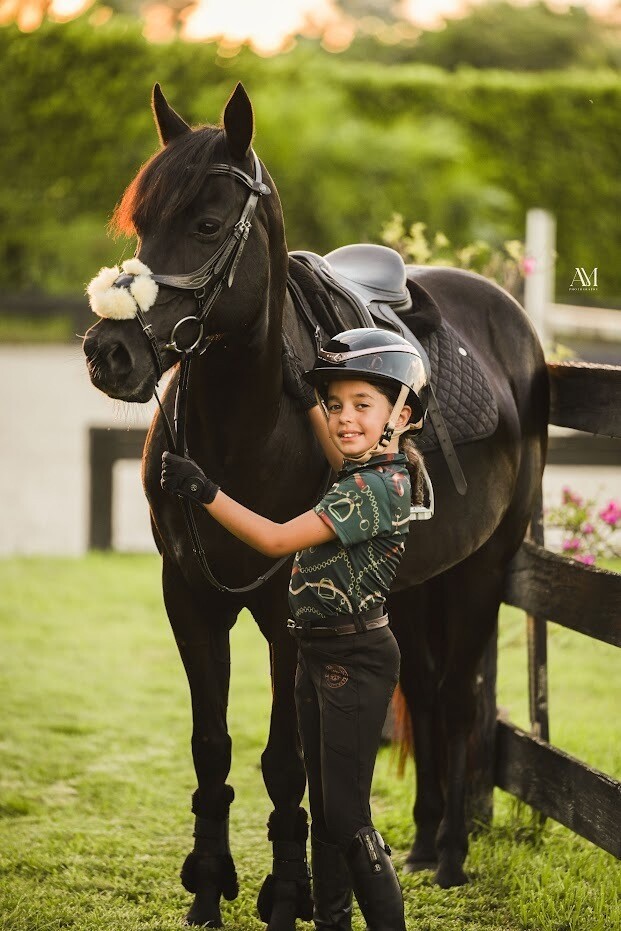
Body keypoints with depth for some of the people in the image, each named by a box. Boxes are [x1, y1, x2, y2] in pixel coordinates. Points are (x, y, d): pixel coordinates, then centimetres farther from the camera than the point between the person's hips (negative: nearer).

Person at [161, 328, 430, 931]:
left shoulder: (377, 488, -21)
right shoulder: (379, 473, 6)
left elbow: (277, 540, -25)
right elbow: (344, 465, 34)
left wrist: (206, 493, -23)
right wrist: (307, 402, 33)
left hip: (355, 659, -10)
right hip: (320, 654, 10)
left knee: (346, 814, -7)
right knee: (324, 806, 15)